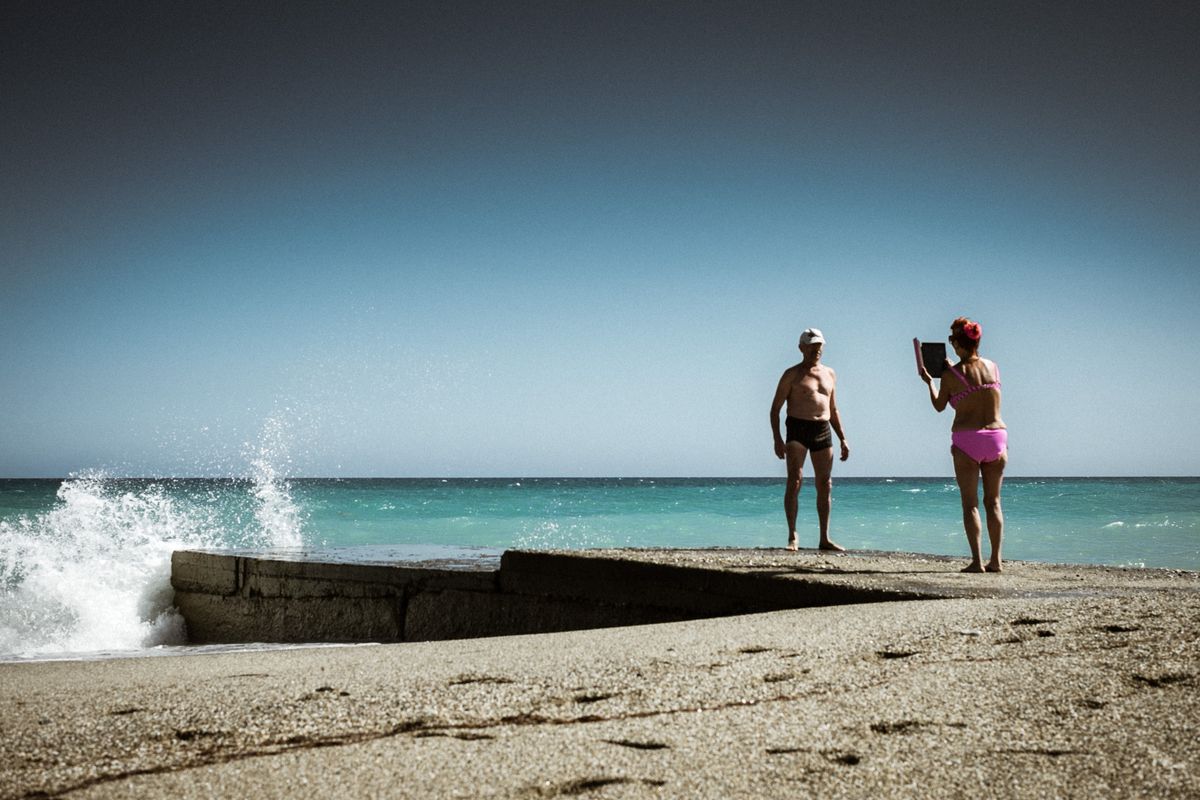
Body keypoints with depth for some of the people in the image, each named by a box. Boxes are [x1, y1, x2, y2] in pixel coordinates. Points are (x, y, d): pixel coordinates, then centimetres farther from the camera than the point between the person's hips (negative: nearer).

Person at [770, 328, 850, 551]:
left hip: (823, 430, 5)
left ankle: (825, 539, 10)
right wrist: (777, 439, -13)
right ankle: (792, 536, -12)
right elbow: (775, 408, -1)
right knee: (794, 480, -13)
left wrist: (843, 439, 15)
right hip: (797, 428, -5)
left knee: (825, 484, 4)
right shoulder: (792, 374, 2)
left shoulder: (829, 374, 17)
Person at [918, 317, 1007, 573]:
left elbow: (939, 406, 7)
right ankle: (996, 560, 10)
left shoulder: (951, 374, -8)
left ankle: (977, 561, -6)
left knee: (970, 503, 1)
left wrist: (929, 382, 24)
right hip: (996, 437, 3)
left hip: (966, 441, -3)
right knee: (993, 502, 11)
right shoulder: (993, 367, 3)